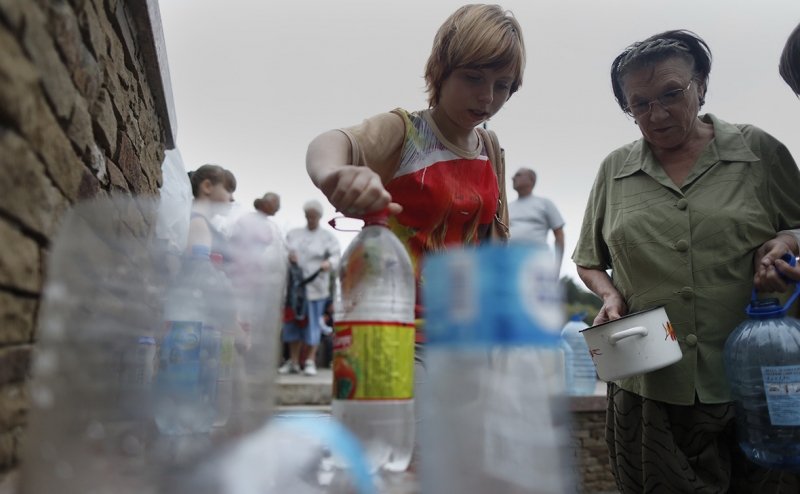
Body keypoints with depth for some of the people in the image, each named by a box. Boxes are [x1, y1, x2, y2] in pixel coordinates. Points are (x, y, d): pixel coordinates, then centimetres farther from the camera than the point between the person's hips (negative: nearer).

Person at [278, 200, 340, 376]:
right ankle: (293, 362, 17)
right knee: (293, 323, 7)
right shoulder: (294, 234, 16)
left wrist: (329, 263, -29)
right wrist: (288, 256, -9)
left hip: (315, 287, -3)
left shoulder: (327, 236, 4)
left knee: (312, 324, 0)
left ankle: (310, 361, 10)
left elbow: (336, 255, -7)